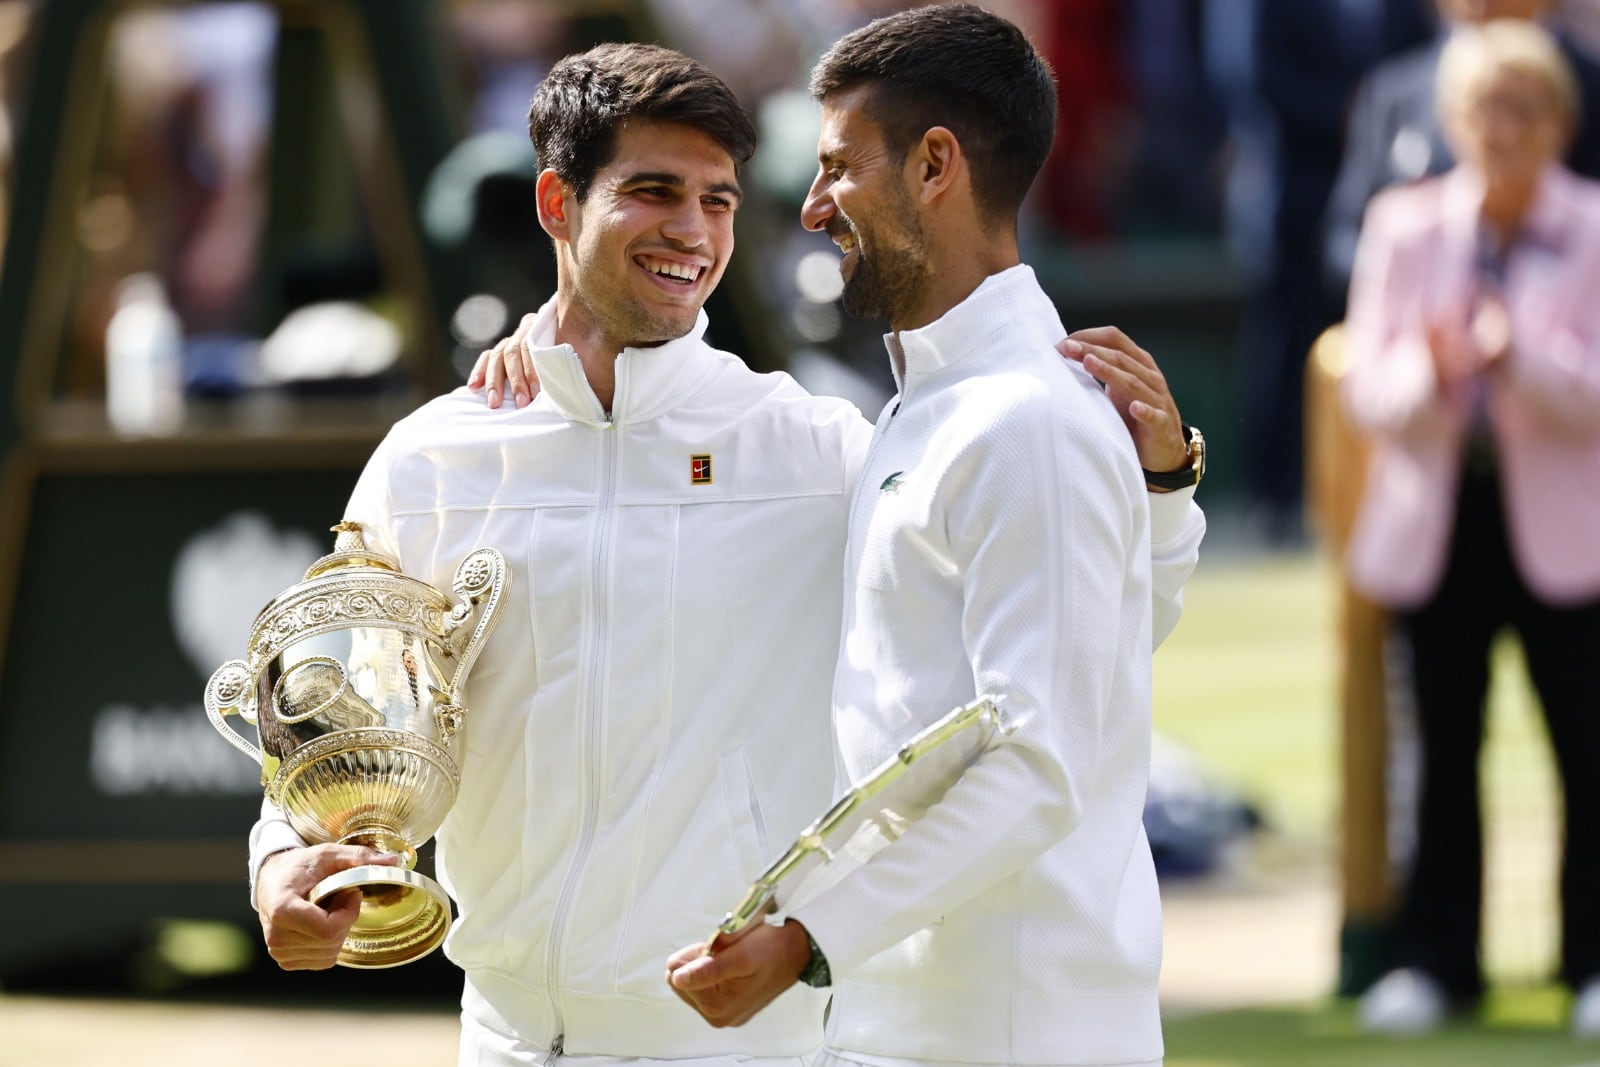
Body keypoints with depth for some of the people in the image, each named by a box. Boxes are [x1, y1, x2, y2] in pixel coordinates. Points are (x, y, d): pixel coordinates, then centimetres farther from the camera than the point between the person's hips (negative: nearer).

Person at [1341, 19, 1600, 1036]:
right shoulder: (1406, 227, 5)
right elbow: (1370, 391, 1)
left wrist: (1518, 359, -26)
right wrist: (1432, 372, -21)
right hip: (1433, 519, 2)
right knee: (1445, 749, 7)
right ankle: (1437, 958, 15)